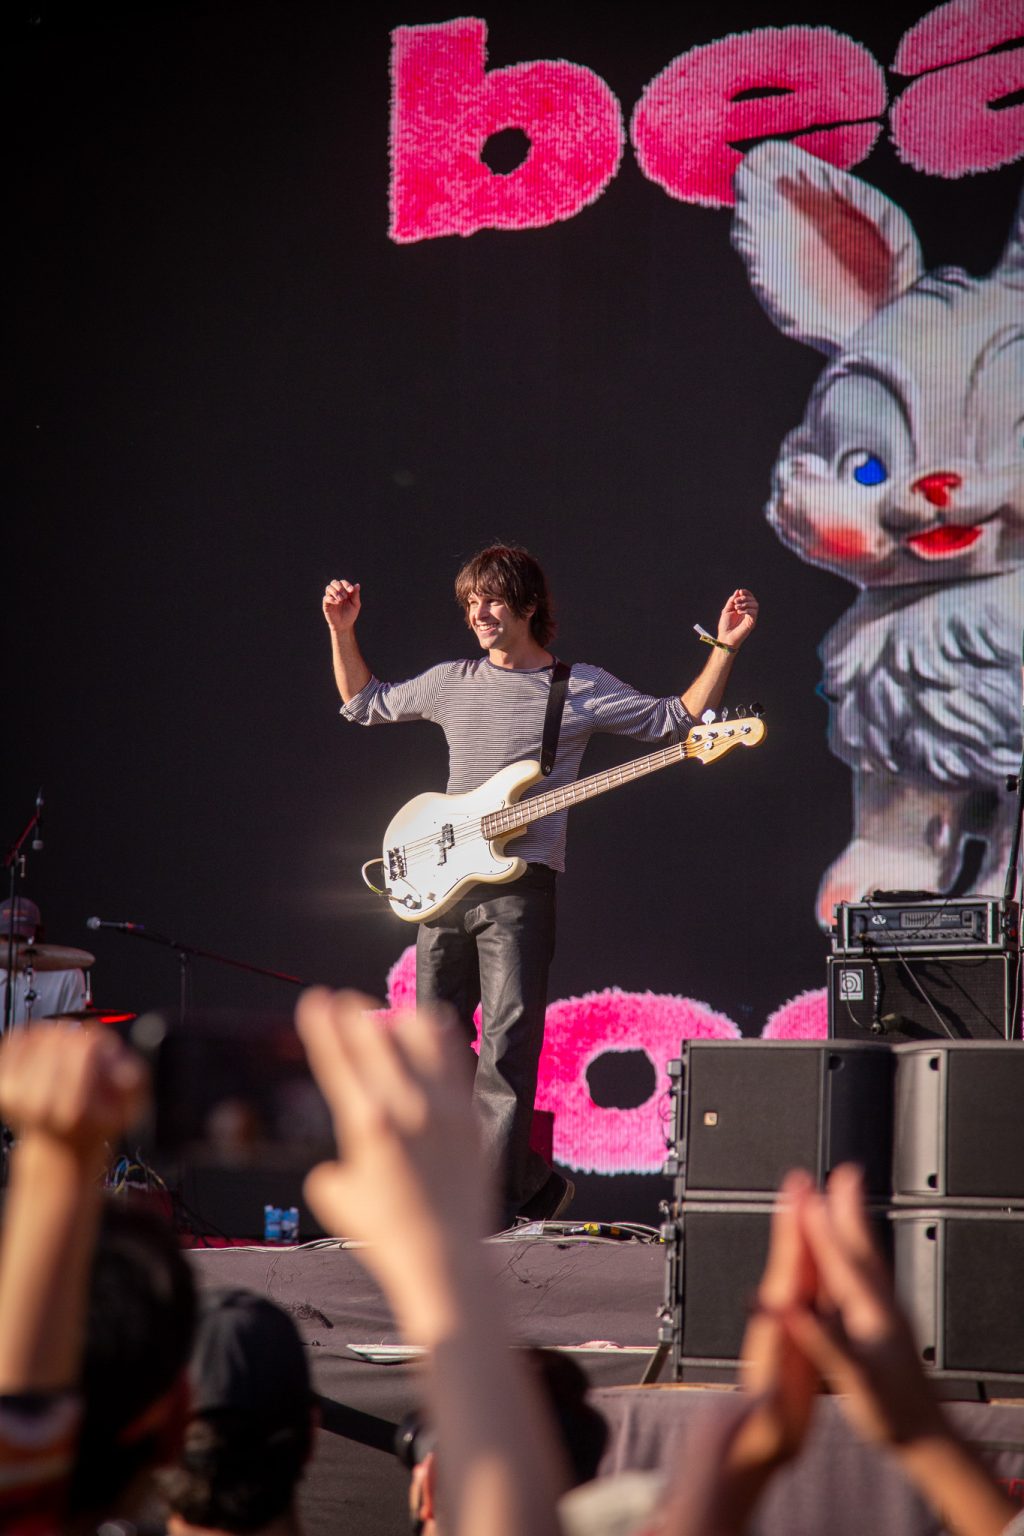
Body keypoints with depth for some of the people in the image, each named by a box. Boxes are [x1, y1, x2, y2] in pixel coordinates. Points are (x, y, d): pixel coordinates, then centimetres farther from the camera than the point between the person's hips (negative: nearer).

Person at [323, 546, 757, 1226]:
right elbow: (364, 703, 29)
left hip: (520, 887, -5)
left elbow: (680, 719, 6)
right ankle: (533, 1181, 16)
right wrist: (344, 632, 20)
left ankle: (490, 1201, -9)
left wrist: (724, 649, -3)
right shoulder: (450, 683, 16)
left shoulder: (582, 688, 4)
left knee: (507, 1047, -11)